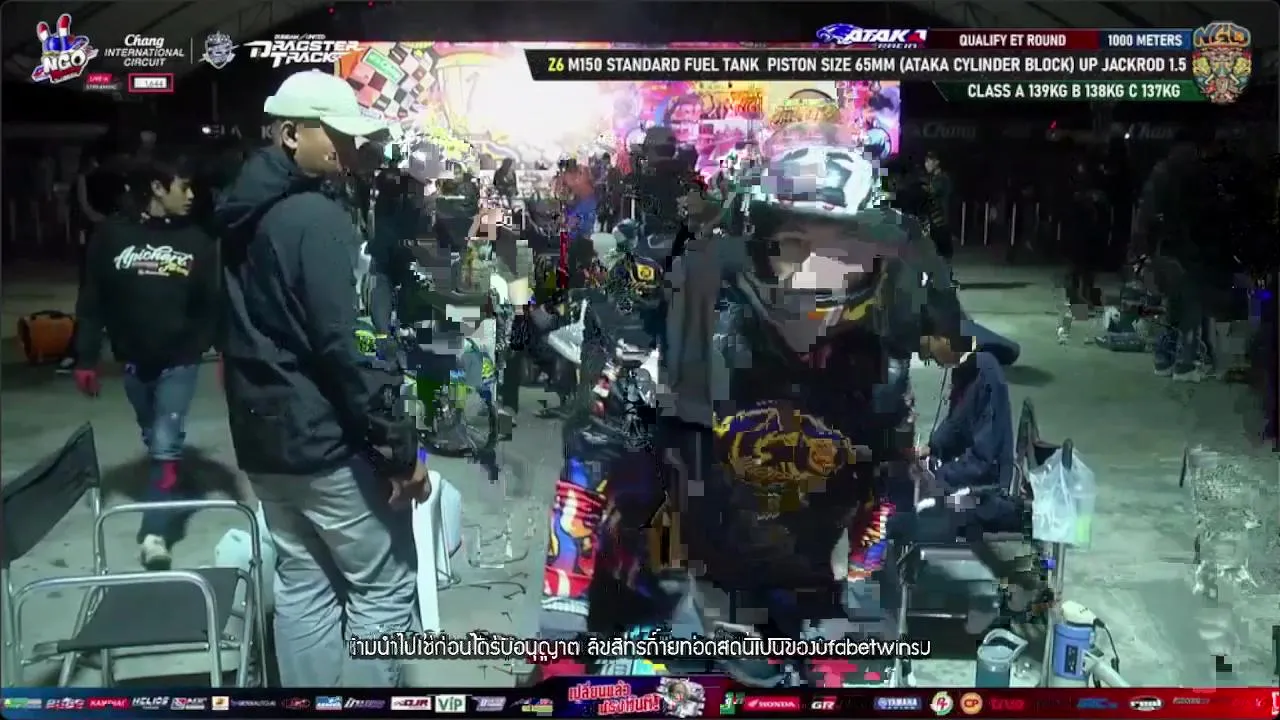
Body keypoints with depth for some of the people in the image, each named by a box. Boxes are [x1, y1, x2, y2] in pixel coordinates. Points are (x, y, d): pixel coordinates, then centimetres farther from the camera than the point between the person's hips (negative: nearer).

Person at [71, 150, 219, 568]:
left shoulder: (196, 240, -4)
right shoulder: (112, 235, -5)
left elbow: (214, 303, -3)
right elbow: (92, 302, -1)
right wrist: (85, 358, -2)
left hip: (179, 360, -2)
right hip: (134, 360, 2)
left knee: (166, 443, -9)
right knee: (155, 440, 18)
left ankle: (155, 533, -5)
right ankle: (168, 501, 38)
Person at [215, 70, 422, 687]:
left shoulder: (244, 214, 12)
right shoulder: (317, 217, -17)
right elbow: (340, 345, -22)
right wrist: (398, 443, -18)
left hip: (263, 434, 9)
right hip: (326, 437, -9)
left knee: (302, 584, 15)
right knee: (384, 589, 2)